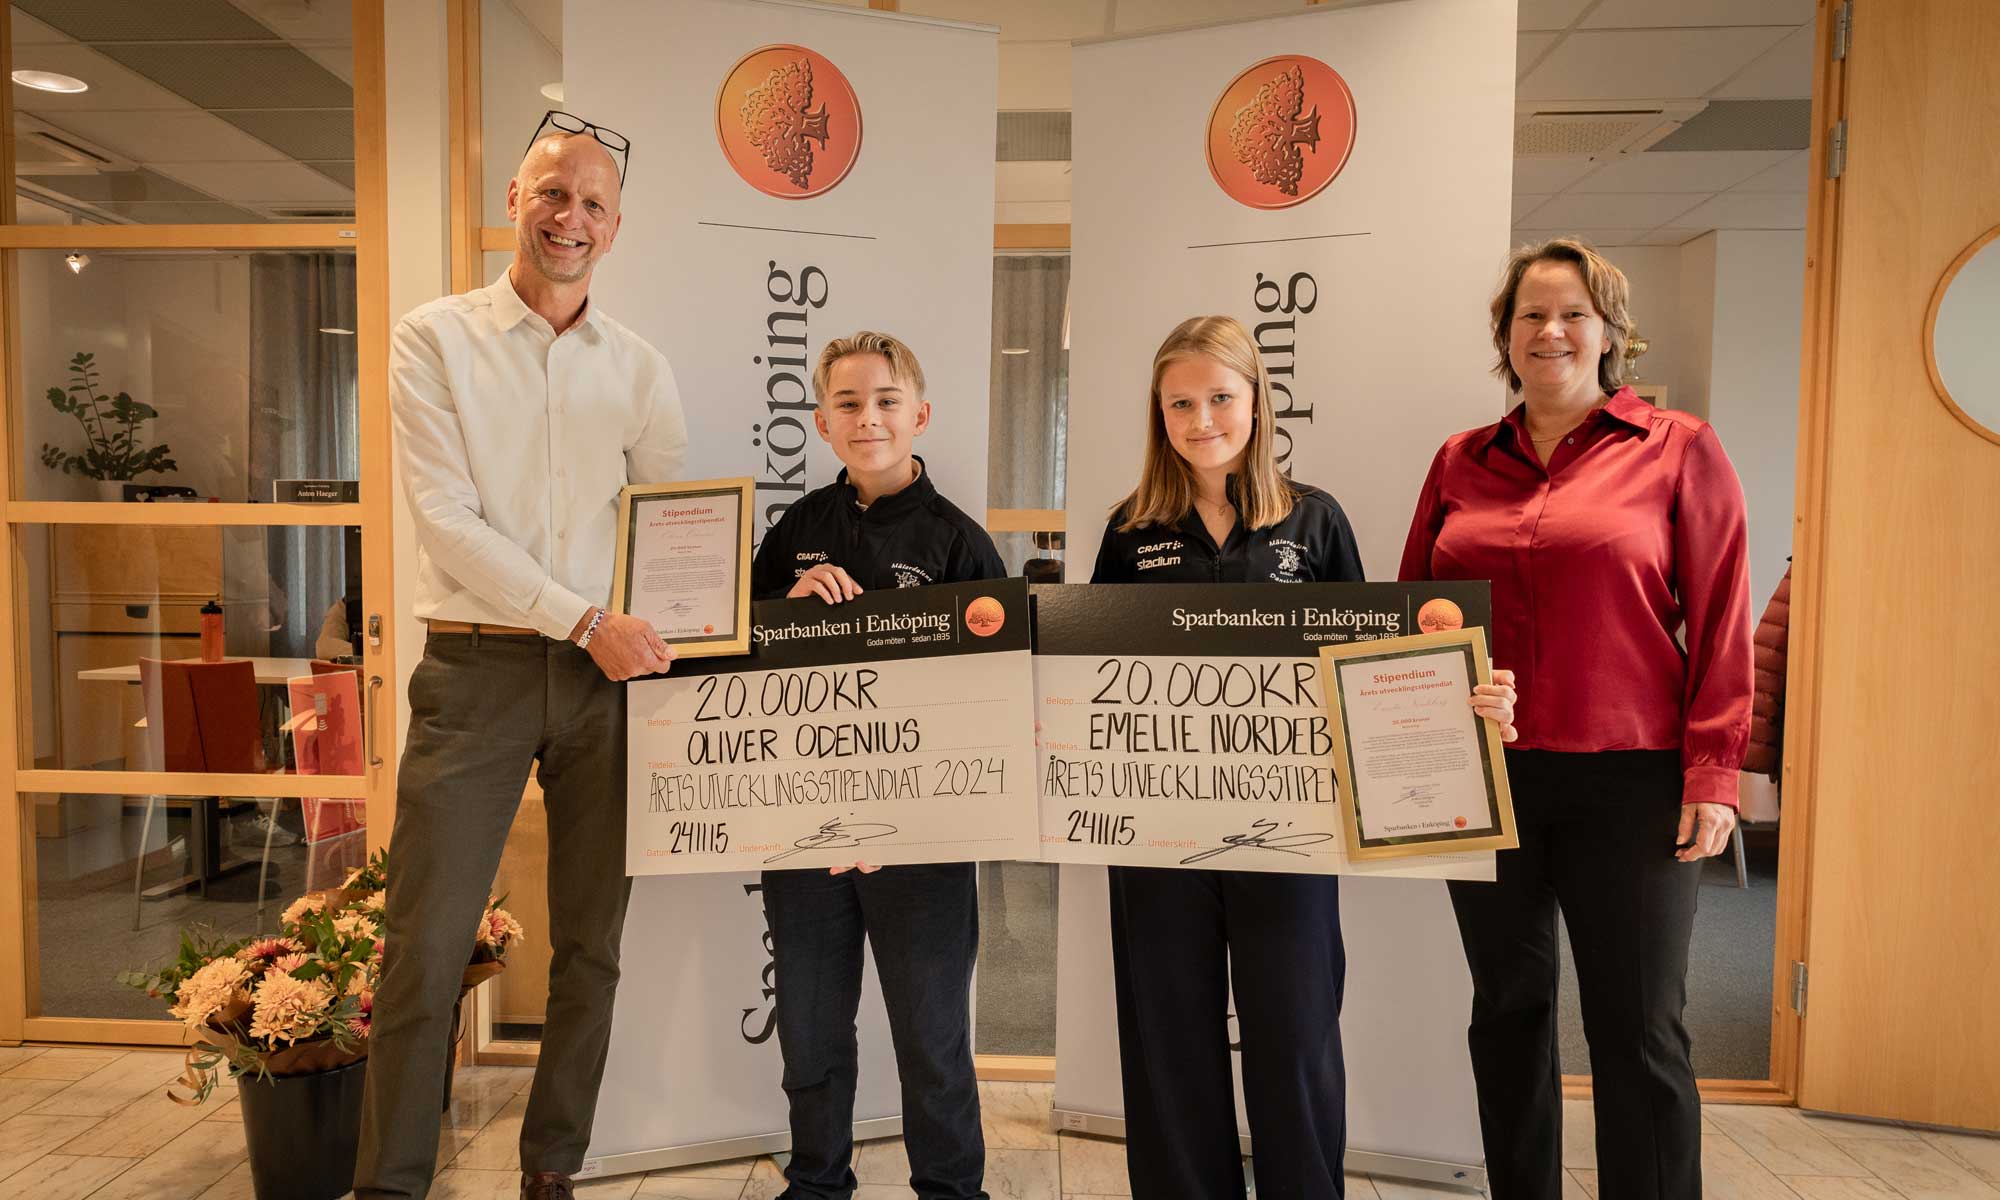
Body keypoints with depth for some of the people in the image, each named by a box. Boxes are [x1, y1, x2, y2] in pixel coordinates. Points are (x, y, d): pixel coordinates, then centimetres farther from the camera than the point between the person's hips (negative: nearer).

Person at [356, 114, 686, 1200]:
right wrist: (583, 620, -15)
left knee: (590, 948, 10)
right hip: (476, 669, -3)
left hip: (606, 674, 3)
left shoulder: (638, 369, 10)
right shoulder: (435, 338, 2)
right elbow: (447, 519, -8)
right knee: (426, 951, 0)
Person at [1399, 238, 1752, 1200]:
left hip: (1629, 779, -3)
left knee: (1639, 1033, 5)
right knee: (1508, 1010, 14)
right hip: (1481, 777, 3)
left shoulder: (1678, 451, 1)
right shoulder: (1461, 464, 9)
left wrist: (1712, 772, -8)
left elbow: (1720, 622, -2)